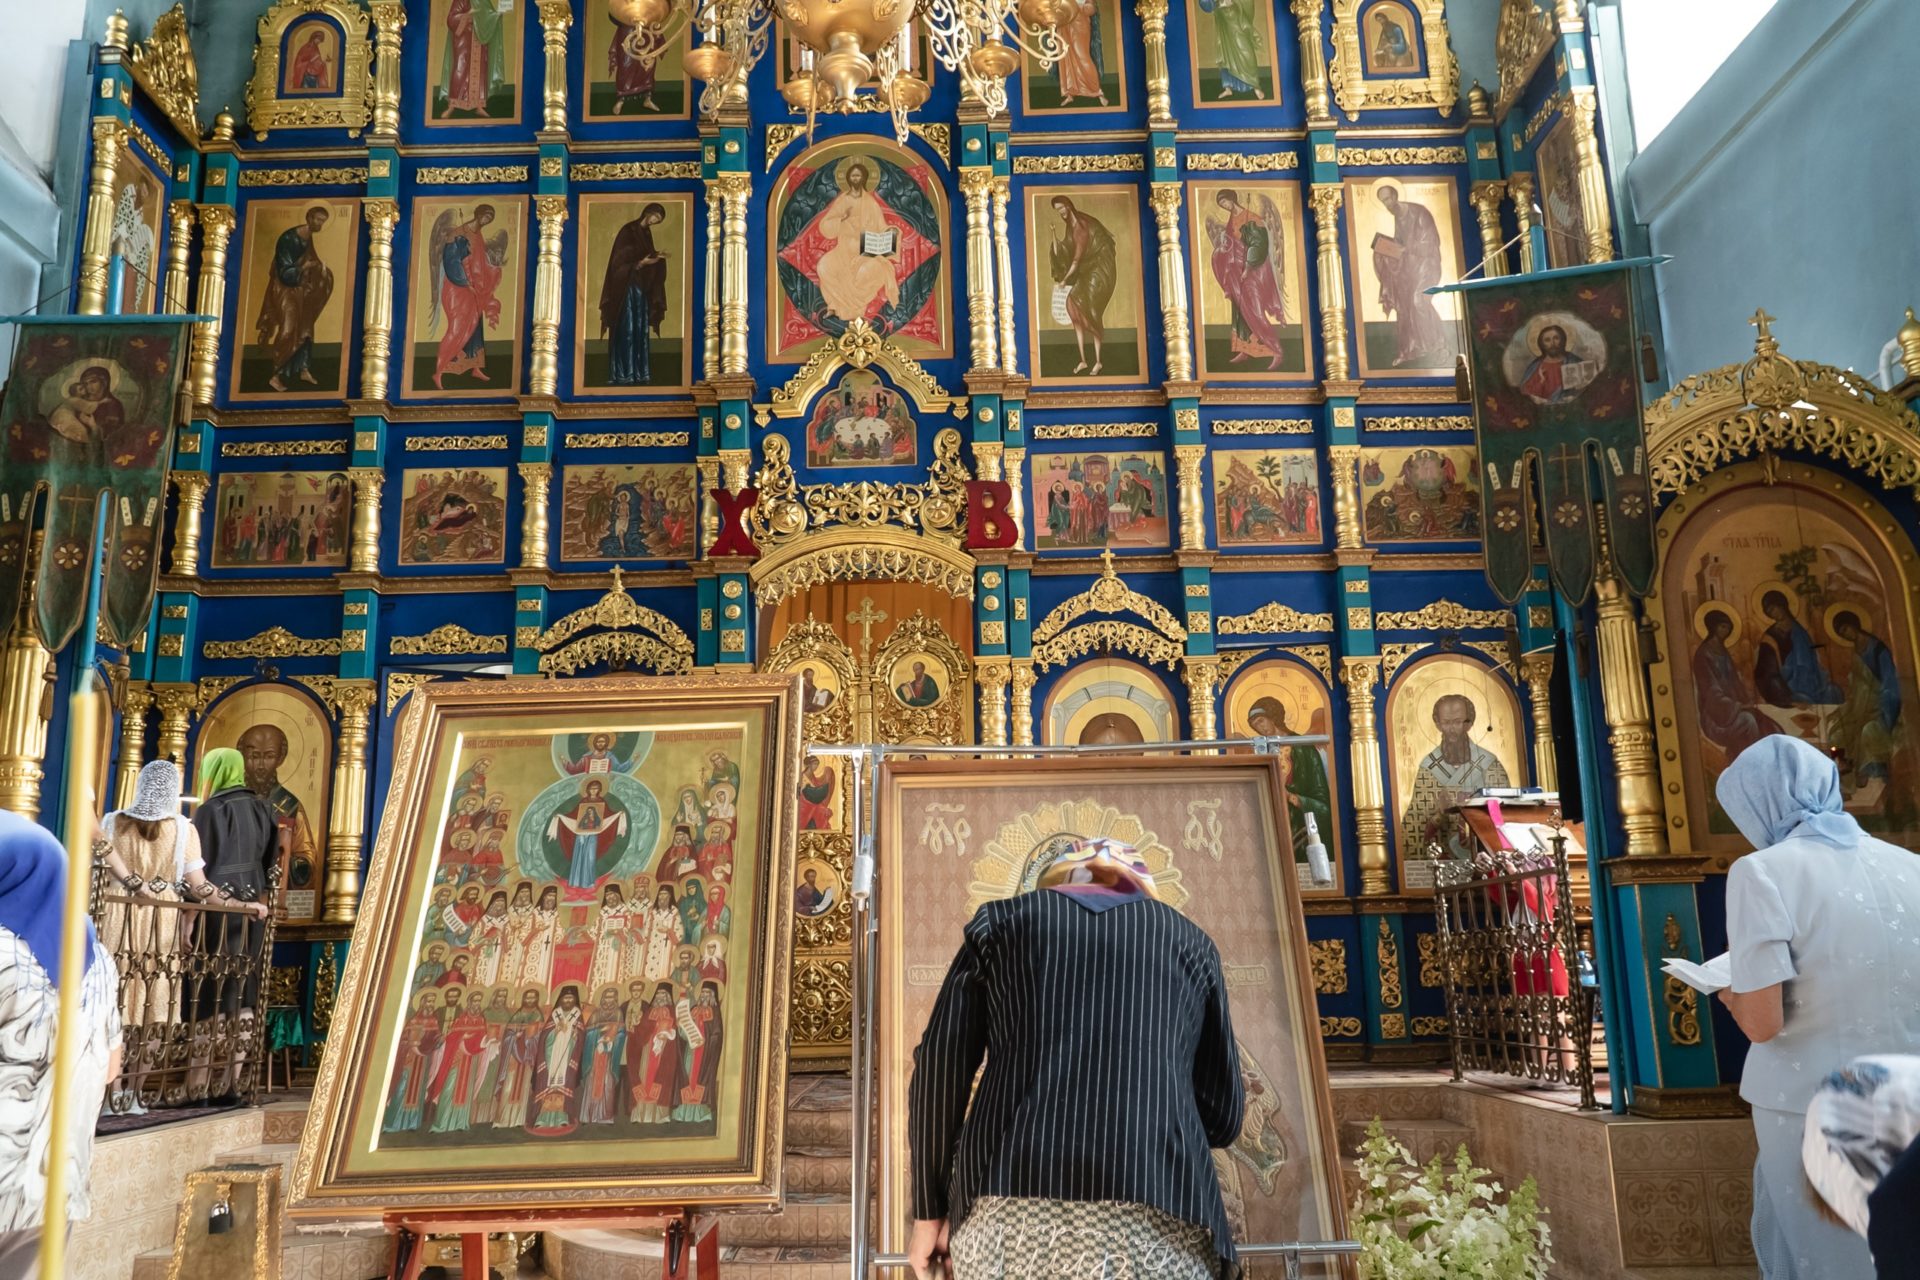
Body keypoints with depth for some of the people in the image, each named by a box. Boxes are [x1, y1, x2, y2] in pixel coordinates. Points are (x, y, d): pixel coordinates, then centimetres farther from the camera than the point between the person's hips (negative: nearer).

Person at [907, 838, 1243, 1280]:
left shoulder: (1001, 920, 21)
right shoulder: (1187, 938, 23)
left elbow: (940, 1065, 9)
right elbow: (1222, 1114, 19)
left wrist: (929, 1210, 15)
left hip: (1012, 1204, 0)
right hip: (1158, 1213, 0)